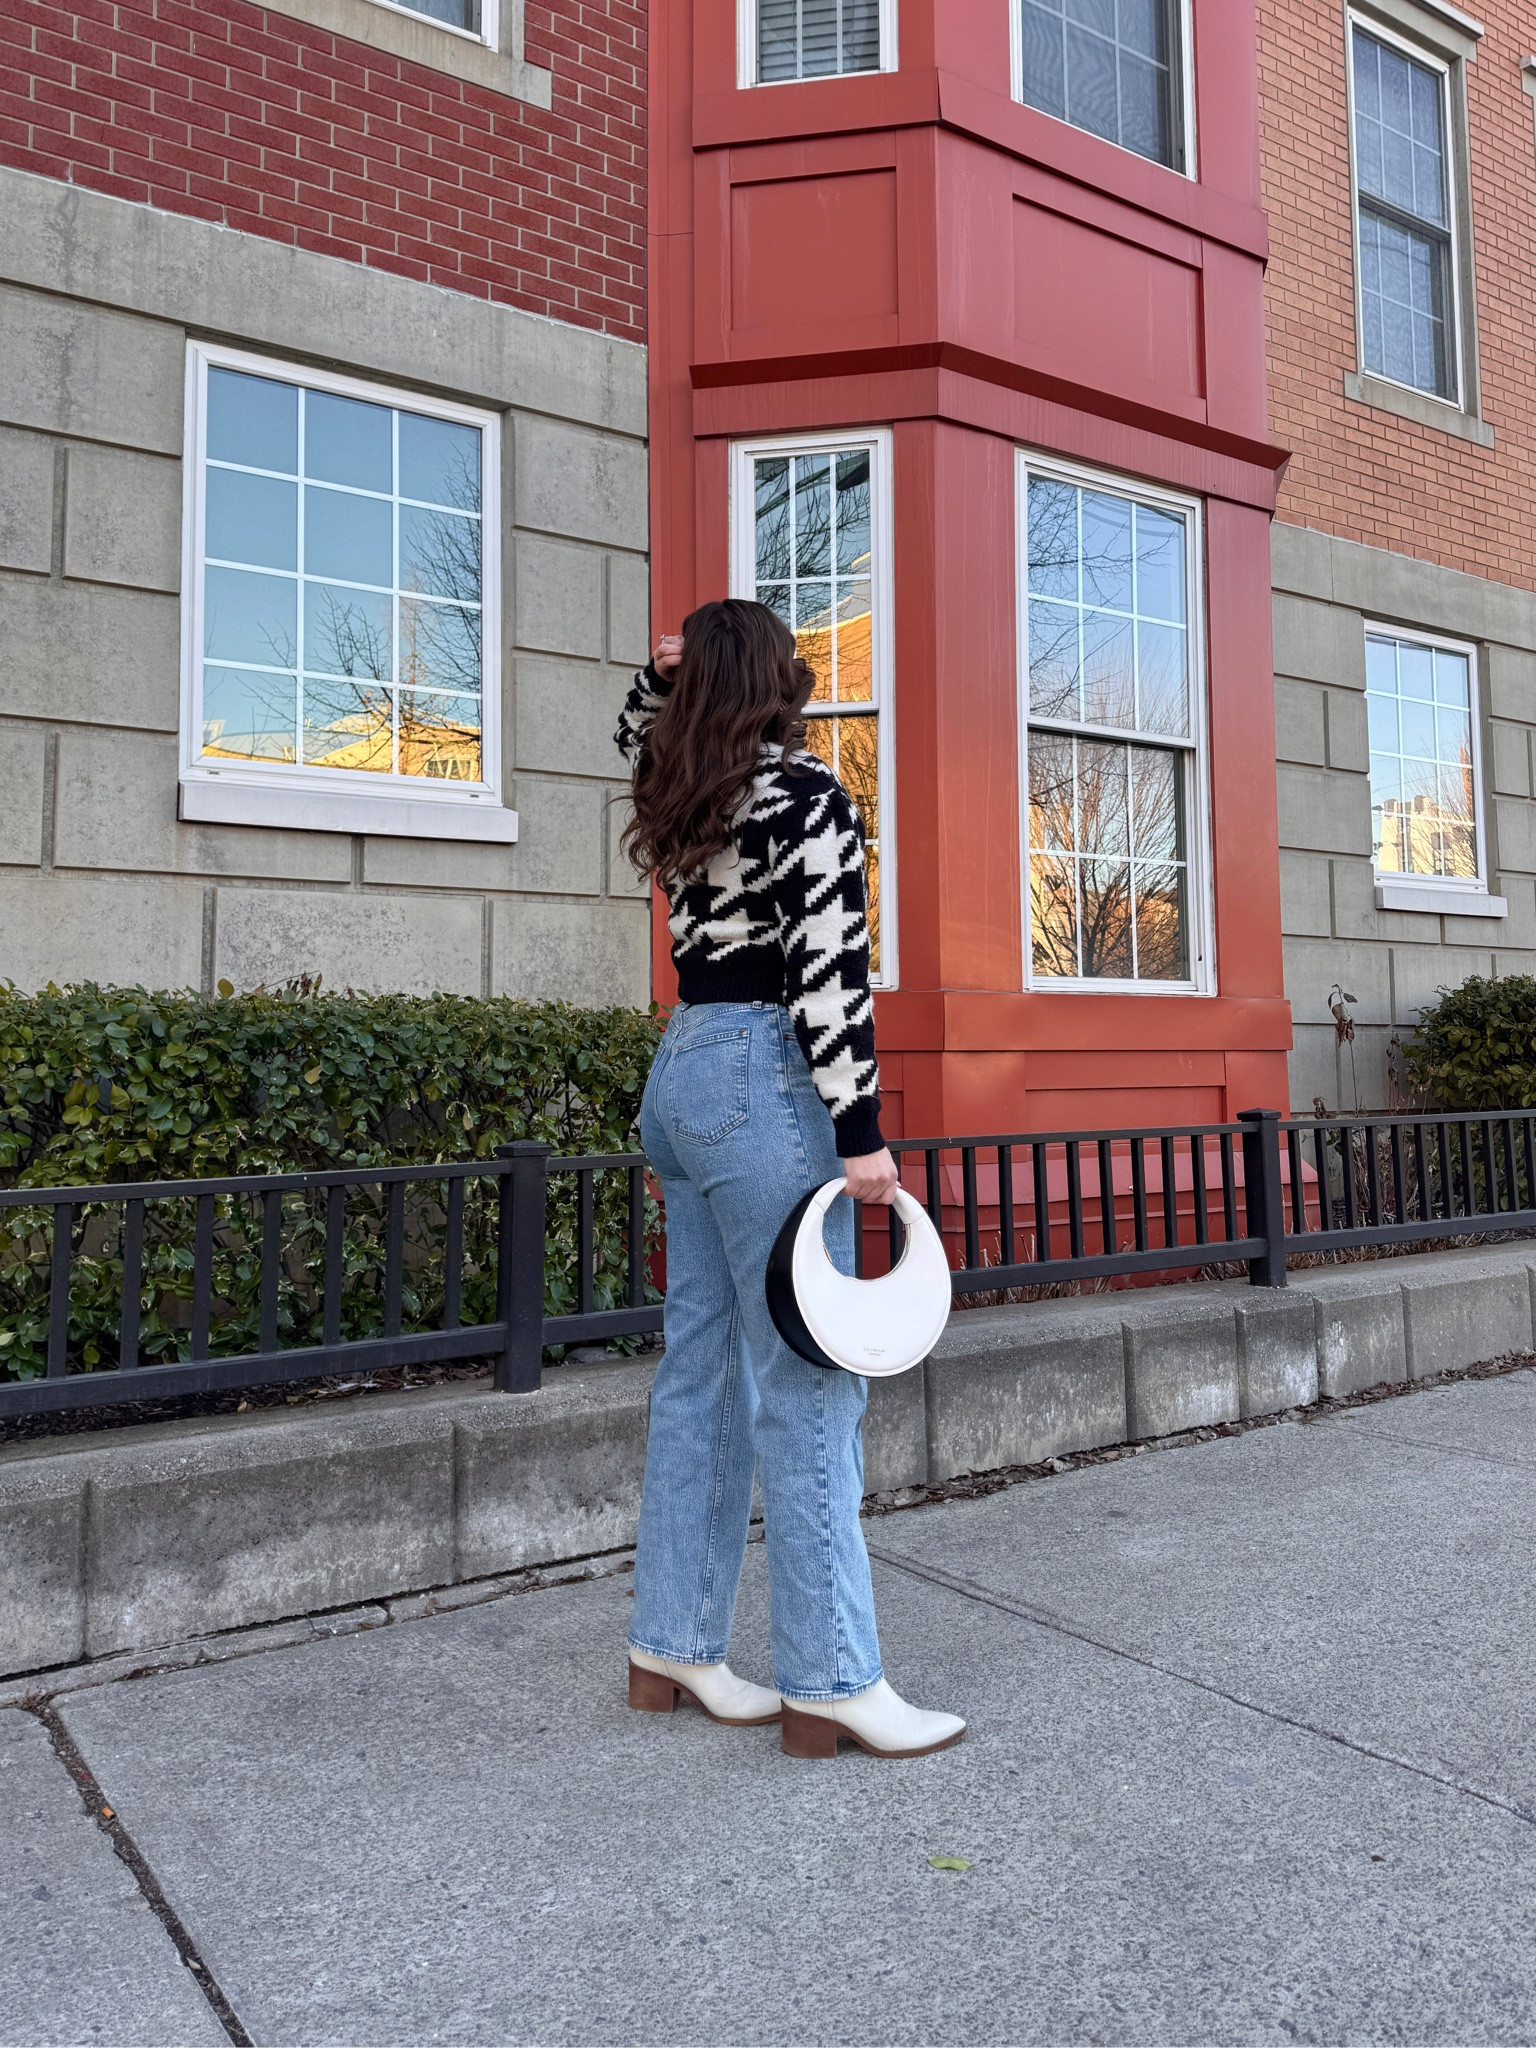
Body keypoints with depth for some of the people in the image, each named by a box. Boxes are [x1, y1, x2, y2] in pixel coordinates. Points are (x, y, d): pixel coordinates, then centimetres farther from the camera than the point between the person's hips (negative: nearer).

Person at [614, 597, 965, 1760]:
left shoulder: (677, 800, 12)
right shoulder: (804, 791, -9)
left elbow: (641, 746, 38)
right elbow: (825, 968, -16)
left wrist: (658, 674, 21)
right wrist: (861, 1130, -16)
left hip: (681, 1073, 8)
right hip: (762, 1081, -8)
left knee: (702, 1370, 12)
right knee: (807, 1387, -5)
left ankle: (674, 1645, 21)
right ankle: (834, 1685, 2)